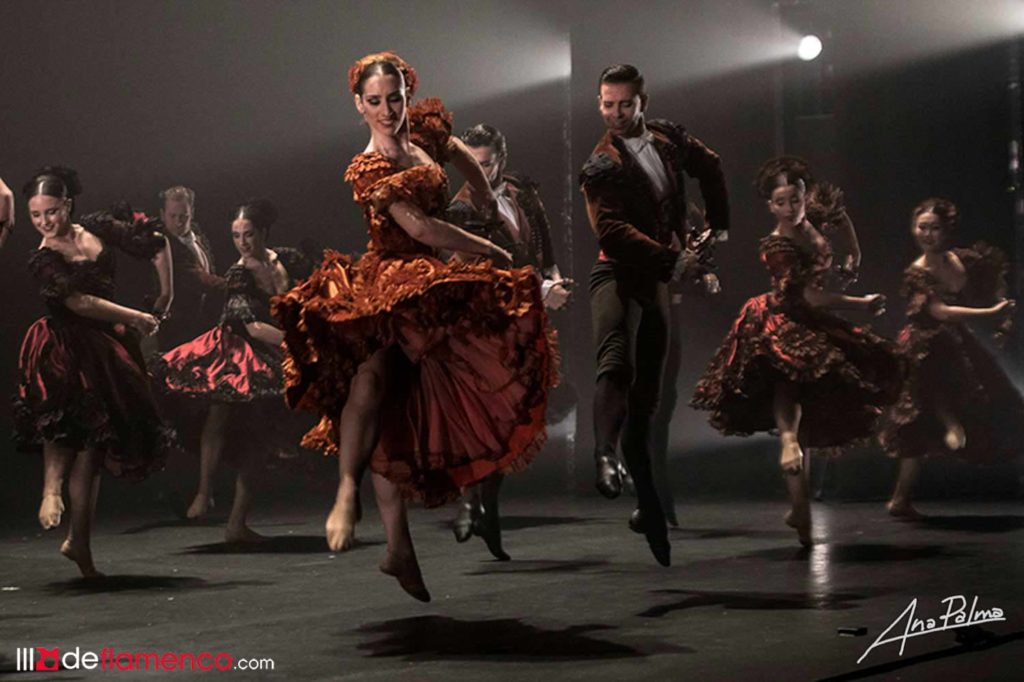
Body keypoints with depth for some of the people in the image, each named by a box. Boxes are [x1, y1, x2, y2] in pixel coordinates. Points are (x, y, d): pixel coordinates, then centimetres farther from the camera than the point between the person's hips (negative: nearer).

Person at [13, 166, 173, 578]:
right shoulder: (43, 259, -6)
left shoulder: (98, 229, 6)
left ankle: (79, 542, 9)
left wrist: (166, 296, 18)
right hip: (64, 347, -4)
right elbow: (79, 302, -15)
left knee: (93, 444, 3)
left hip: (106, 349, 4)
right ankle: (51, 489, -29)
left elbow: (157, 244, 15)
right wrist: (136, 318, -12)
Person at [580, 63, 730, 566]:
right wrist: (673, 260, -20)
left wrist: (719, 224, 22)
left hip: (659, 278, 6)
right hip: (618, 272, -6)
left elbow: (710, 168, 27)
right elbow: (613, 231, -18)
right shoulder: (600, 166, -8)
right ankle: (606, 456, -47)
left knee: (648, 391, 11)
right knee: (617, 363, -33)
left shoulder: (669, 139, 8)